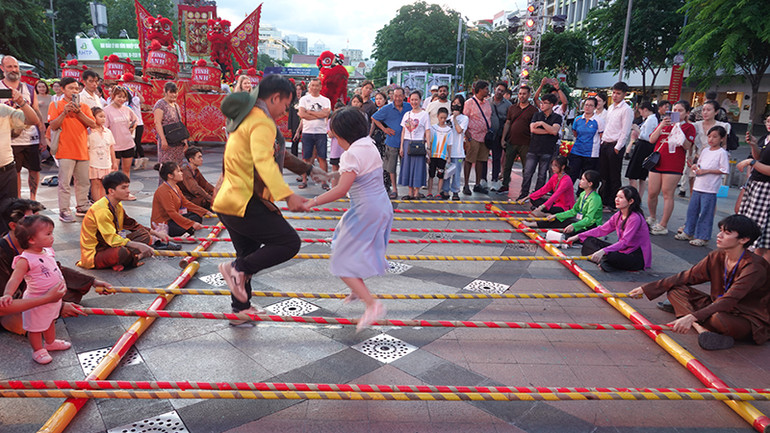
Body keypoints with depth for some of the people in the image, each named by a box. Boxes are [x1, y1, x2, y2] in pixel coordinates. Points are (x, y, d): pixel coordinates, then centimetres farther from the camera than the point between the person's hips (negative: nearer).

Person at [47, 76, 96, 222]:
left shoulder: (83, 106, 14)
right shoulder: (56, 105, 4)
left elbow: (93, 124, 2)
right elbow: (53, 126, -5)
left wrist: (79, 113, -10)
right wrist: (65, 113, -16)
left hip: (82, 150, 4)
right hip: (65, 151, -4)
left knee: (83, 181, 9)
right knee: (64, 182, -5)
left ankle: (82, 207, 20)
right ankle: (64, 211, -2)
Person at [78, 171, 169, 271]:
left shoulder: (117, 206, 7)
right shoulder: (101, 210, -23)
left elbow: (131, 224, 17)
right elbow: (112, 239, -29)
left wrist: (156, 233, 10)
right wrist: (138, 245, -32)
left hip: (108, 245, 10)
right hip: (93, 255, -10)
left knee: (144, 234, 6)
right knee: (122, 252, -40)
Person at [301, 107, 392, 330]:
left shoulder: (352, 154, -19)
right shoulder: (369, 145, 8)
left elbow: (341, 190, -24)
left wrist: (313, 202, -17)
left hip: (365, 211, -10)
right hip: (382, 206, 10)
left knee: (343, 263, -3)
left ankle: (372, 304, -12)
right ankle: (358, 288, 42)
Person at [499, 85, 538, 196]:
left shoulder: (533, 110, 2)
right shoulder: (512, 108, 12)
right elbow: (507, 124, 12)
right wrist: (503, 139, 5)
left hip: (525, 144, -3)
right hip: (511, 142, 3)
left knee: (526, 168, 3)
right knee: (507, 166, 7)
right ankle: (505, 186, 19)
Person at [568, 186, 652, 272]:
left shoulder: (635, 218, -21)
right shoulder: (618, 215, 6)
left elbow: (624, 242, -30)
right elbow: (602, 229, 9)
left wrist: (603, 251, -42)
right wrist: (579, 236, 3)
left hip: (639, 258, -9)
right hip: (623, 250, 9)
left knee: (610, 257, -38)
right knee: (589, 241, -1)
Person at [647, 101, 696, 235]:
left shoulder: (689, 127, 5)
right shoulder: (664, 123, 17)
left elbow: (687, 146, -9)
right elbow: (652, 140, 5)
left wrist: (678, 129, -15)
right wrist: (662, 126, -6)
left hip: (673, 165, -4)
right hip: (657, 162, 4)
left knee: (667, 194, -4)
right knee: (652, 193, 5)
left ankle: (663, 225, 2)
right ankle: (652, 218, 27)